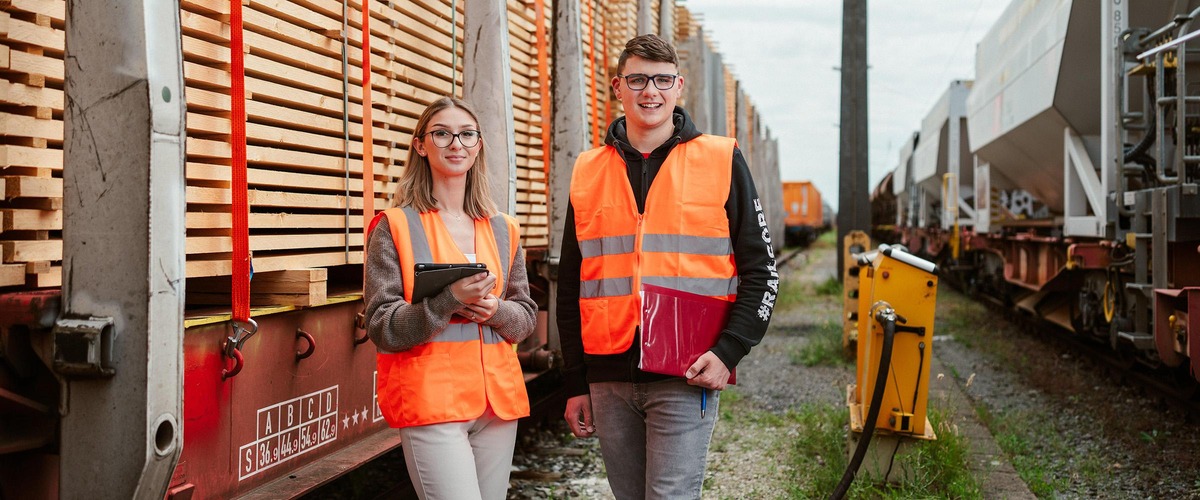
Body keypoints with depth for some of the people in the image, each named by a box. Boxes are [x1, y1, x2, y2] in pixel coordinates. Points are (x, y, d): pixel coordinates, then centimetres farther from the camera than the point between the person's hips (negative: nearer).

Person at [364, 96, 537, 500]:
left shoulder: (504, 231, 12)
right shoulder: (396, 227, -2)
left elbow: (526, 314, 14)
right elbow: (381, 326, -7)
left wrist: (496, 311, -9)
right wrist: (449, 300, -22)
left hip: (499, 400, 5)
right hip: (431, 403, -5)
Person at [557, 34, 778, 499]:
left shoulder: (721, 161, 2)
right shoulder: (587, 172, 10)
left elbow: (760, 272, 2)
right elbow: (570, 288, 14)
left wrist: (727, 351, -11)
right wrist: (576, 383, 10)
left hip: (686, 377, -3)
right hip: (608, 379, 4)